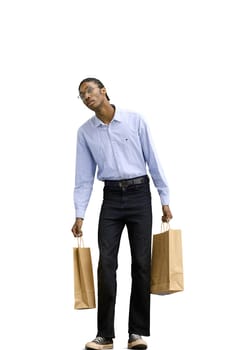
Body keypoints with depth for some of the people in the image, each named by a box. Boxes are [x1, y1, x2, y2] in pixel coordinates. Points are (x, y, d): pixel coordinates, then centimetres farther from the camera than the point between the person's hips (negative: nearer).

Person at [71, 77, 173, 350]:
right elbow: (84, 177, 5)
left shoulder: (134, 120, -3)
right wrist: (79, 215, -2)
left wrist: (164, 199, 0)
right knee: (106, 263, -7)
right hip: (111, 197, 2)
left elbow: (153, 160, 1)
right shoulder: (85, 132, 3)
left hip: (139, 194, -1)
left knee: (141, 263, -1)